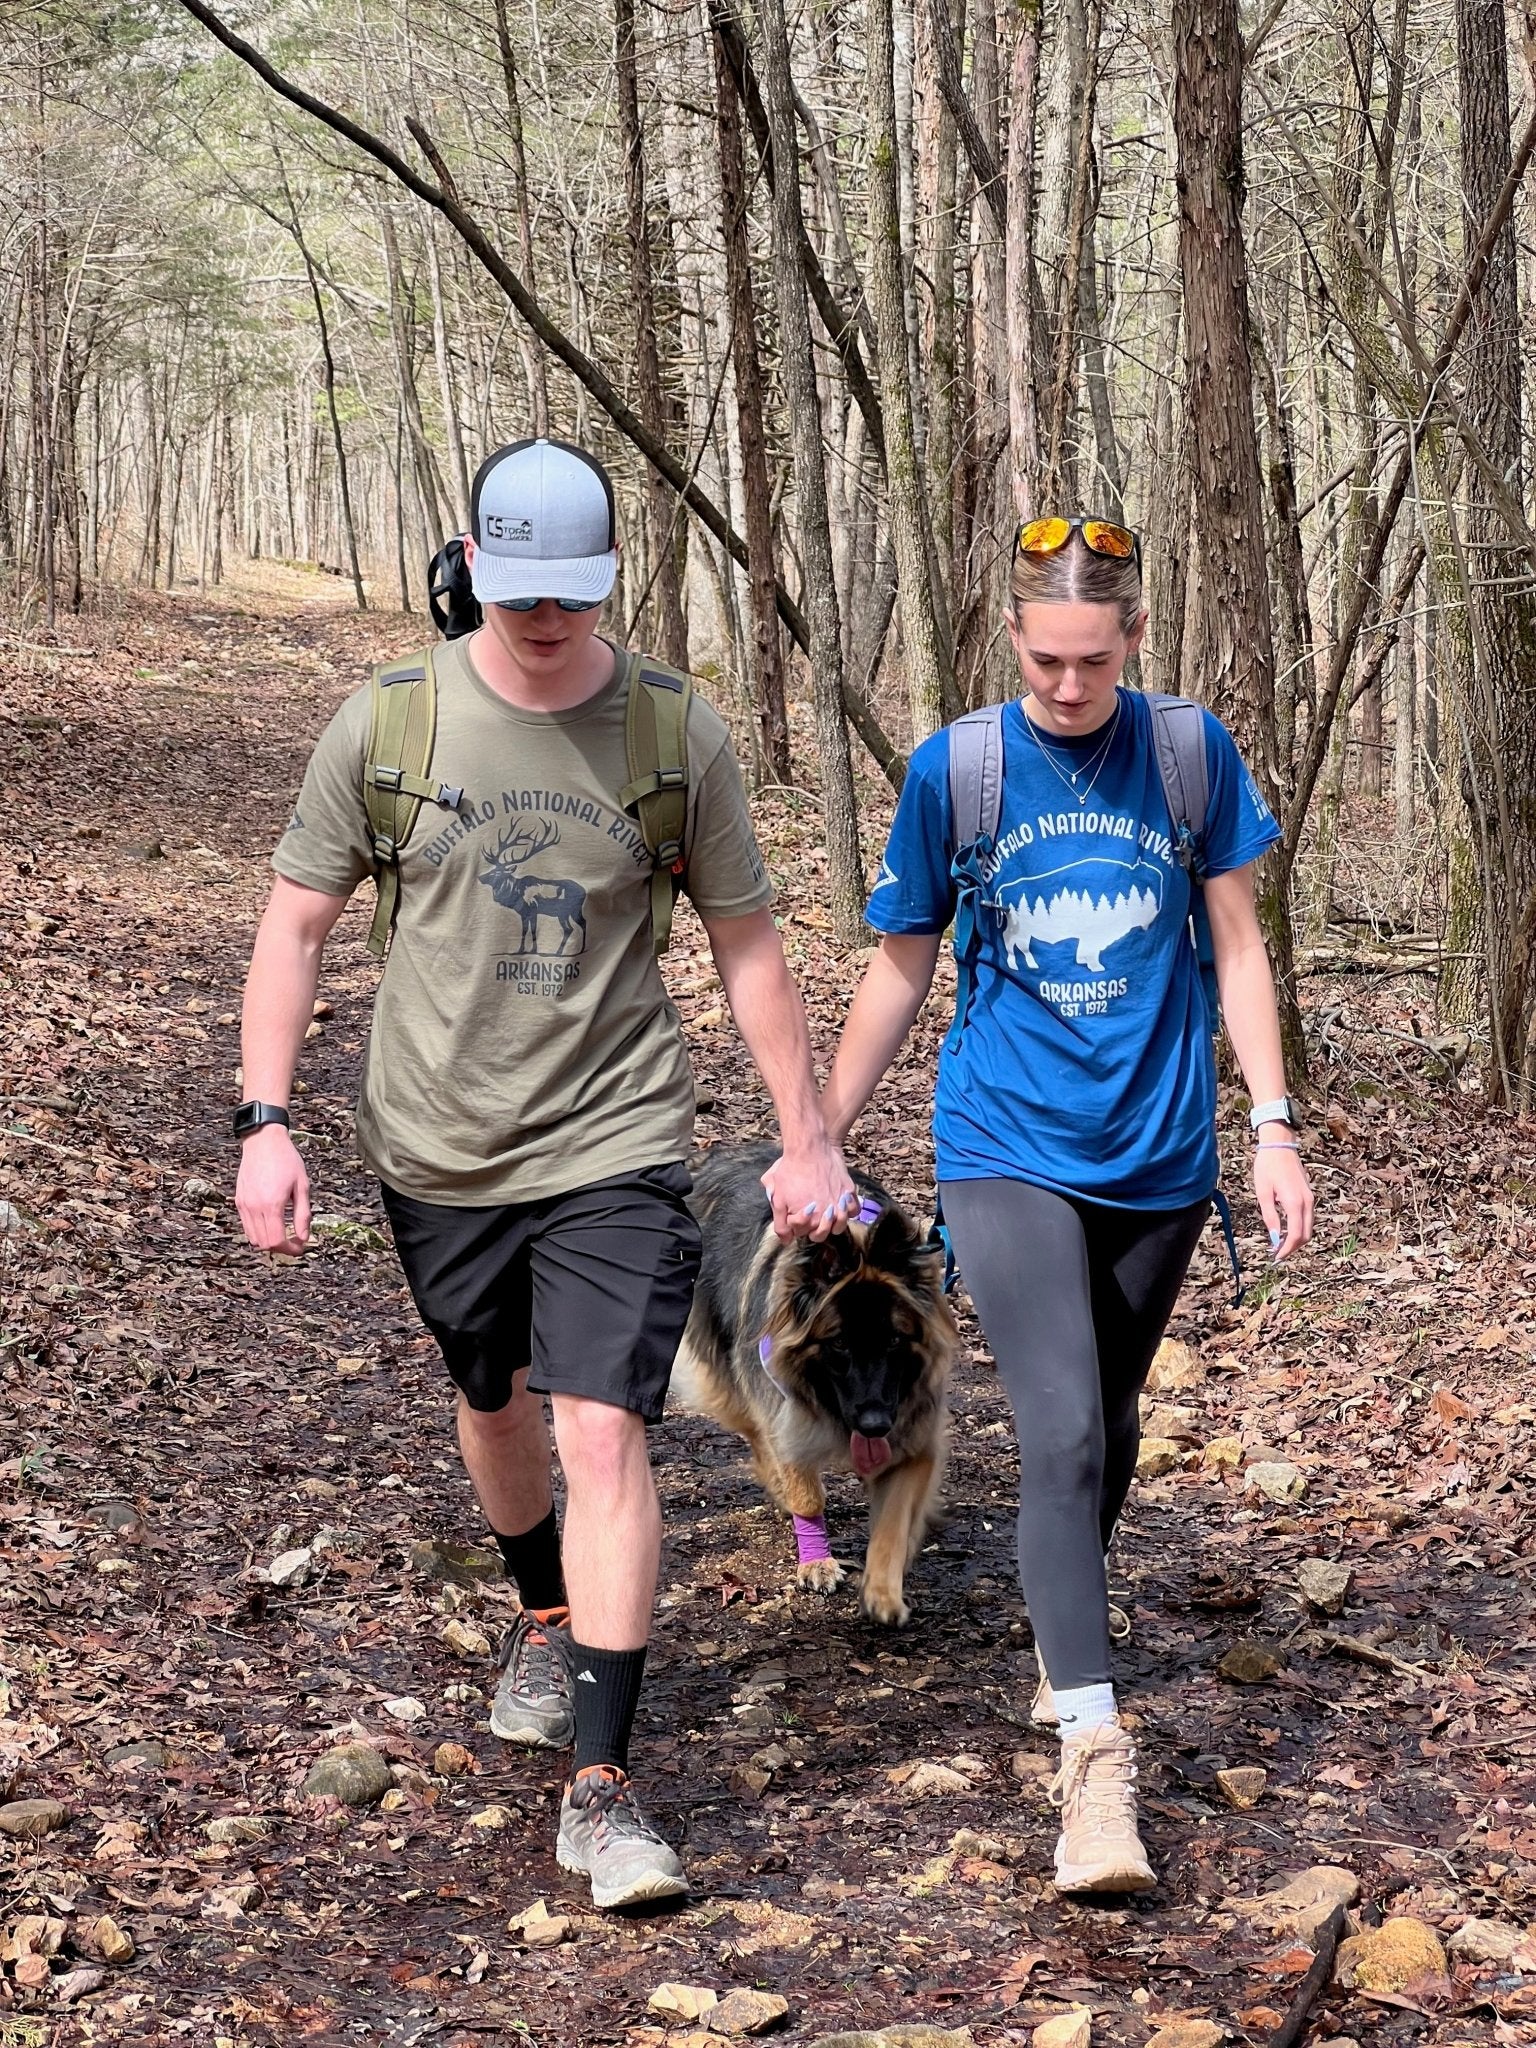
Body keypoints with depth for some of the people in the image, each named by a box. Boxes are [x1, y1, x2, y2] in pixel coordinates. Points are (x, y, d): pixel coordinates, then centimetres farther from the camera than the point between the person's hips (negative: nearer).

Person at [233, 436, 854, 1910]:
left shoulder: (676, 733, -7)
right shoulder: (387, 724, -6)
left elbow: (745, 942, 3)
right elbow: (295, 922, 2)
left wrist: (807, 1135, 4)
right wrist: (265, 1121, -7)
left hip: (613, 1144, -2)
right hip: (438, 1150, 2)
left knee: (604, 1434, -13)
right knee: (494, 1403, 20)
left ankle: (602, 1789, -8)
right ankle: (546, 1620, 50)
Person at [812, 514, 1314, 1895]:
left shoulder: (1191, 754, -2)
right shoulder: (955, 770, -4)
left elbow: (1237, 945, 5)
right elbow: (900, 972, 6)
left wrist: (1275, 1126, -1)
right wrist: (818, 1142, 9)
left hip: (1159, 1156, 2)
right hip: (1010, 1149, -2)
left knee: (1109, 1424, 16)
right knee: (1061, 1435, -16)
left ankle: (1064, 1631, 42)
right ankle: (1095, 1757, -16)